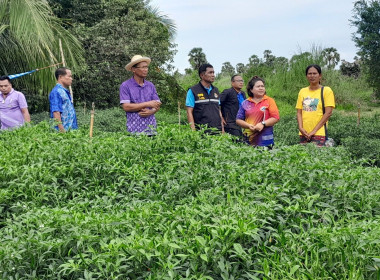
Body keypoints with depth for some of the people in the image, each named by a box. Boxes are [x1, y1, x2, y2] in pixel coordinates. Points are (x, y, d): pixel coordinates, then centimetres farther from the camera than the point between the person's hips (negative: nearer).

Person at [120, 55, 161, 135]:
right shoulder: (125, 86, -1)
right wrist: (147, 104, -12)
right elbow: (126, 107, -11)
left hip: (151, 128, 4)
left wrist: (151, 112, -12)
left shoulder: (150, 85, 12)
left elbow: (157, 105, 11)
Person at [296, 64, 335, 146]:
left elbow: (328, 113, -8)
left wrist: (314, 130, -12)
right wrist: (300, 128, -7)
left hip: (319, 133, -4)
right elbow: (299, 112, 10)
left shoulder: (326, 90, -1)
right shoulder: (302, 91, 12)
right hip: (304, 133, 4)